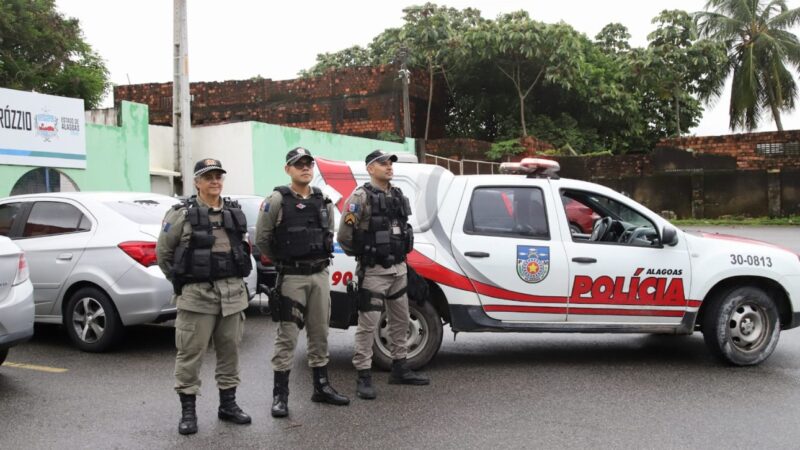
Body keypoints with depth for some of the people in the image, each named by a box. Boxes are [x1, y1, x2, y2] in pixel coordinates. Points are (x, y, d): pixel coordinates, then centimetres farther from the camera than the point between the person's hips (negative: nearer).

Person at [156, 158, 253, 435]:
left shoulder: (235, 212, 11)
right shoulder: (182, 214, -4)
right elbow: (163, 252, 1)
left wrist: (237, 278, 14)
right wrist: (180, 280, 3)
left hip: (233, 294, 5)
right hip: (196, 295, -5)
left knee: (230, 350, 11)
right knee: (190, 353, -2)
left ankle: (228, 404, 23)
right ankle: (188, 410, 9)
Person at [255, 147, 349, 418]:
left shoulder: (324, 201, 9)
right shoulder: (277, 200, -8)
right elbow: (262, 239, -5)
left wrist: (320, 258, 14)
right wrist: (282, 260, 6)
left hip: (320, 276, 6)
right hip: (292, 277, -5)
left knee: (319, 334, 13)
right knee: (287, 336, -3)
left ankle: (322, 386, 25)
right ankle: (280, 395, 4)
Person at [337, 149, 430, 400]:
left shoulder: (398, 195, 11)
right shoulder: (361, 197, -13)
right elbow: (344, 236, -15)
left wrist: (400, 256, 13)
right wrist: (362, 255, -1)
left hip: (398, 269, 8)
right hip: (374, 272, -8)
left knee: (400, 320, 16)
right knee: (368, 324, -4)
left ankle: (400, 369, 29)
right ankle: (363, 377, 3)